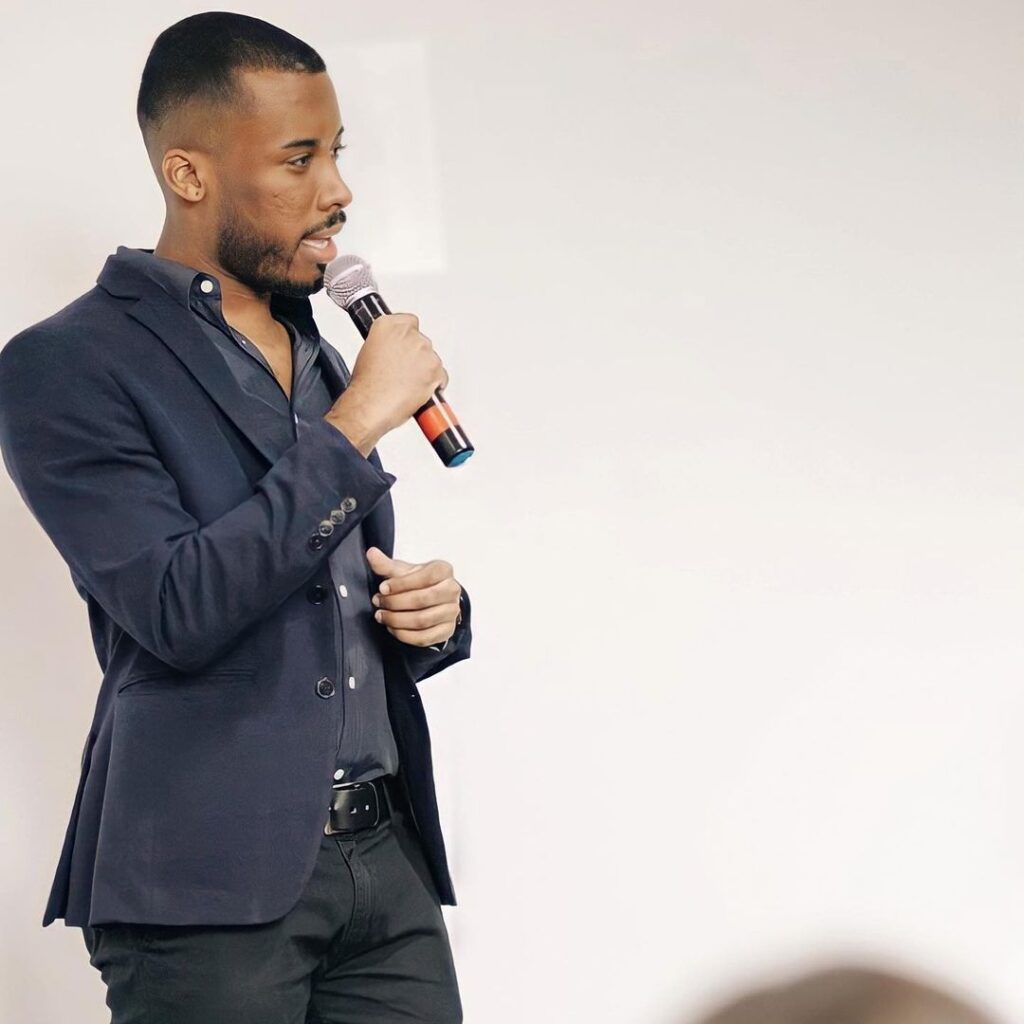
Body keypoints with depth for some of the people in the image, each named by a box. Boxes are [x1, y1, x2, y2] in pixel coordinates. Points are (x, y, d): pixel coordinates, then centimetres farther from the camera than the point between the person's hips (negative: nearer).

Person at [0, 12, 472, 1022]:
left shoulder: (319, 359, 16)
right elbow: (178, 610, -17)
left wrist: (431, 612, 3)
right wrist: (356, 423, -14)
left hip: (386, 860, 6)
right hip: (211, 884, -6)